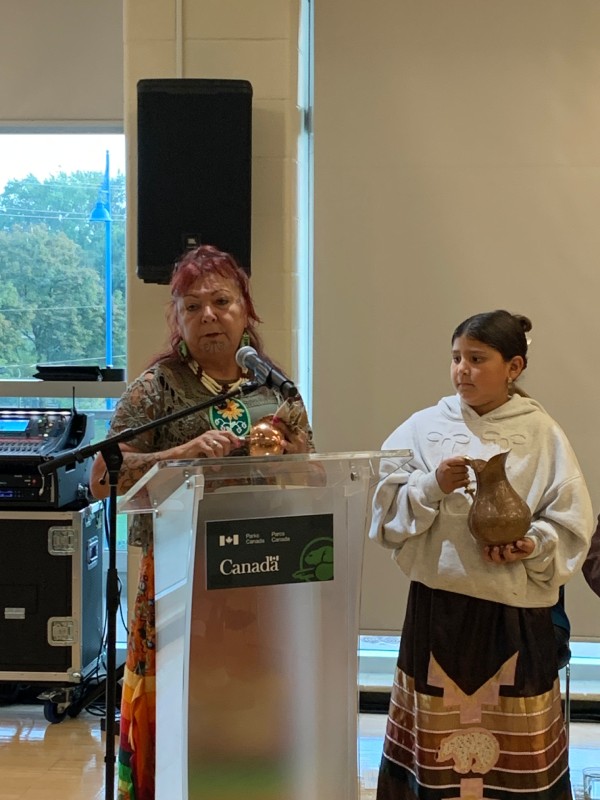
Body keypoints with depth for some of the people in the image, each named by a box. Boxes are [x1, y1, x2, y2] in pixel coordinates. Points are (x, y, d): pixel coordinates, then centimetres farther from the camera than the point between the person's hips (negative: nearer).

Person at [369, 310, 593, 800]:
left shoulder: (543, 436, 0)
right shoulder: (425, 428, 2)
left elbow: (573, 529, 0)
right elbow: (388, 514, 0)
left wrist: (533, 546, -17)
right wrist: (434, 487, -15)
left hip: (516, 612, -1)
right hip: (438, 605, 1)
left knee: (515, 749, 5)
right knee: (436, 736, 6)